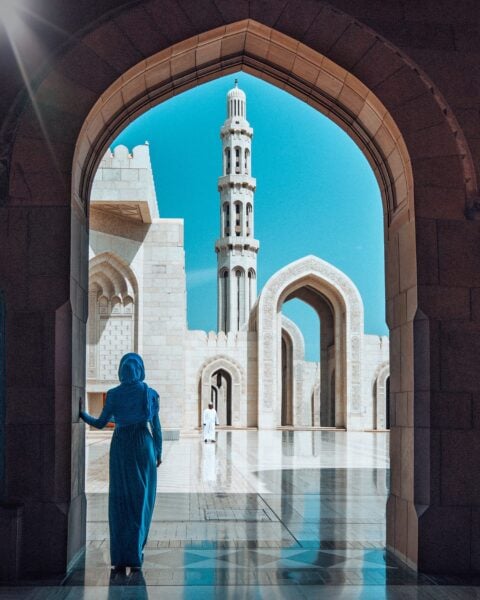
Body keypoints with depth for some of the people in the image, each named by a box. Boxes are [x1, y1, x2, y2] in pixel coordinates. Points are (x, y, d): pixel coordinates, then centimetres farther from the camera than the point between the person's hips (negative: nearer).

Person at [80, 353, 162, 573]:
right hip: (143, 446, 0)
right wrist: (159, 452, 12)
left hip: (120, 446, 0)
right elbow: (156, 426, 1)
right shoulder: (150, 394, -1)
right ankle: (135, 555, 3)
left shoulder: (114, 395, -2)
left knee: (119, 501, 5)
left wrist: (83, 415, 20)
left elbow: (100, 423, 1)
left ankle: (120, 558, 2)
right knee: (141, 501, 7)